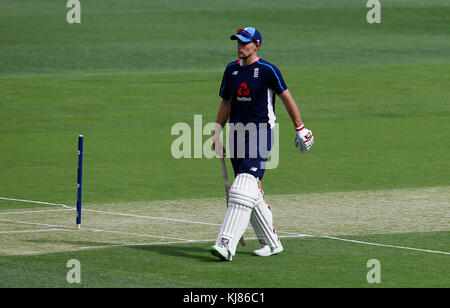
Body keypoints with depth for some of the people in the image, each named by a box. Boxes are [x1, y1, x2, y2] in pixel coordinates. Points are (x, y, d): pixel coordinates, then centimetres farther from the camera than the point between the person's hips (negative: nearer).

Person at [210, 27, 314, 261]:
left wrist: (300, 129, 5)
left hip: (260, 134, -7)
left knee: (244, 186, -17)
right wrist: (217, 133, 12)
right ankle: (271, 243, 21)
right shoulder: (231, 70, 11)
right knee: (253, 191, 10)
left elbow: (287, 98, 1)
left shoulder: (268, 71, -7)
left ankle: (226, 245, -27)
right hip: (237, 134, 7)